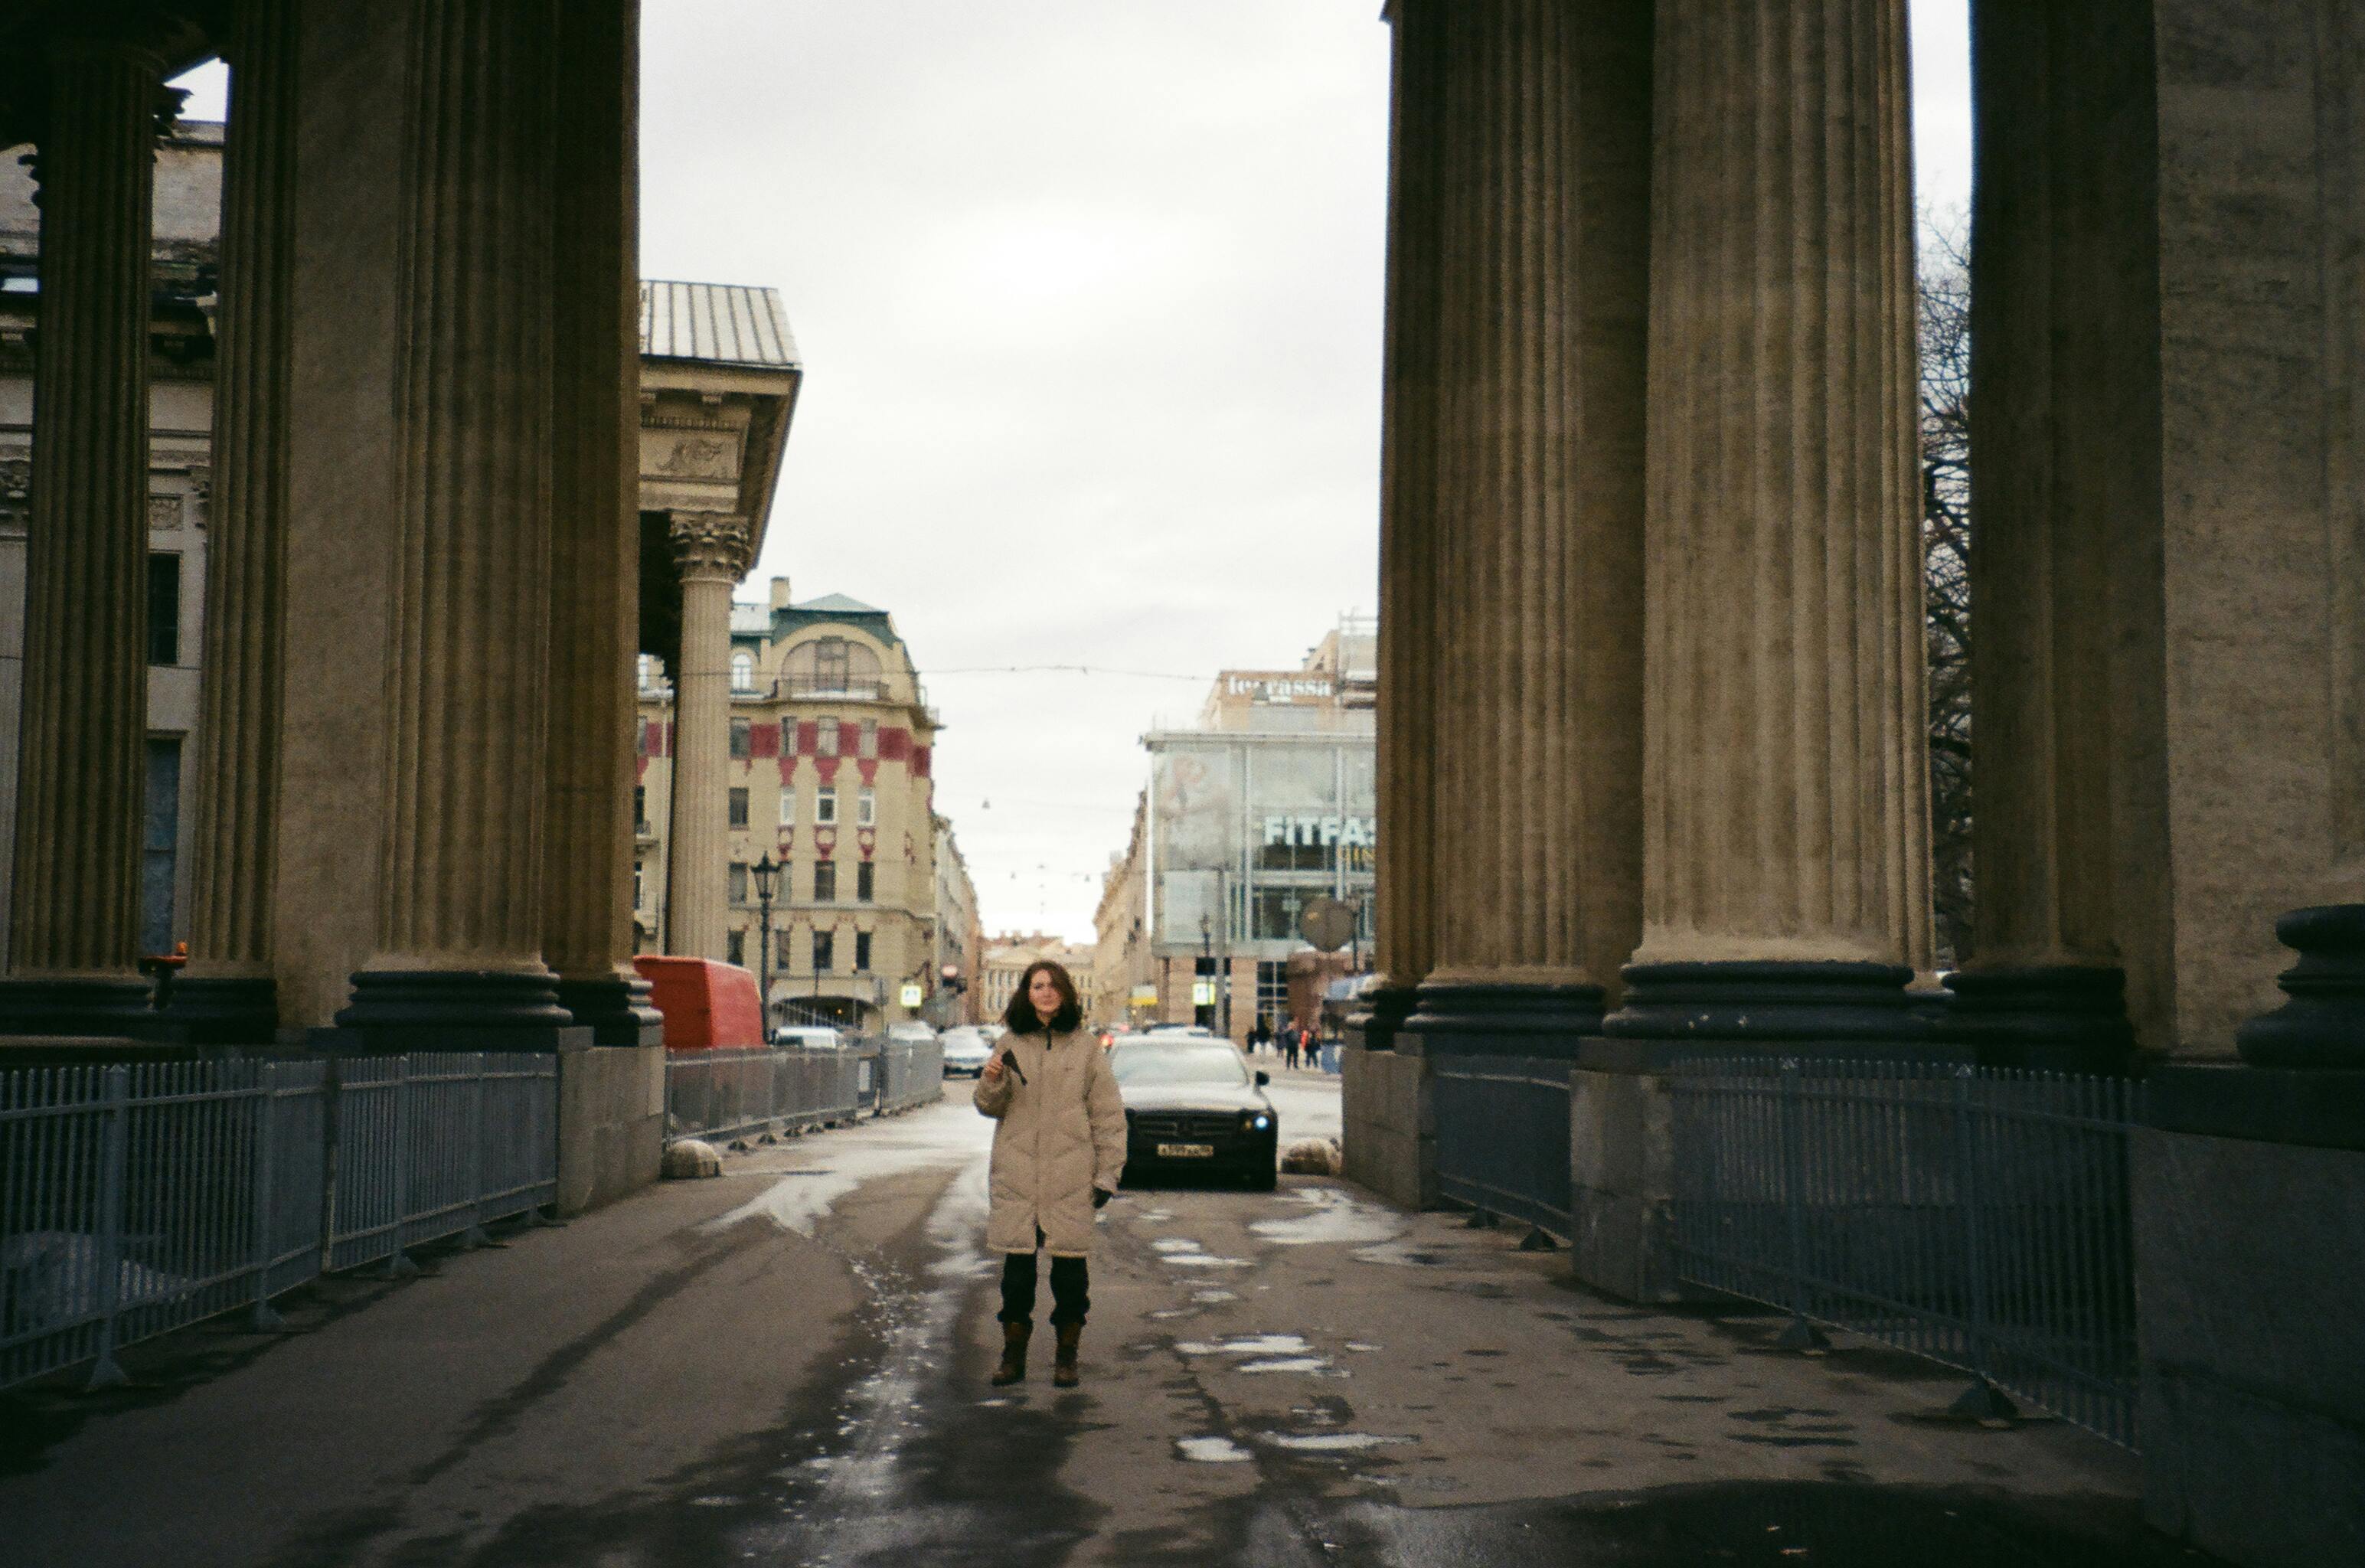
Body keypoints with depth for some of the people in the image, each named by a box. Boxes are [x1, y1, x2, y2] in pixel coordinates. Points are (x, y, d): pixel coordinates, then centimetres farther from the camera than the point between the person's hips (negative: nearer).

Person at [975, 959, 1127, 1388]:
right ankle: (1013, 1354, 18)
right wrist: (992, 1082, -12)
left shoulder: (1084, 1048, 3)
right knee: (1016, 1265, 6)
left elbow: (1108, 1112, 5)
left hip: (1070, 1177, -1)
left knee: (1070, 1268, 3)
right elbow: (988, 1107, 10)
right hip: (1016, 1174, 1)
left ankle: (1067, 1356, 16)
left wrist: (1107, 1174, 1)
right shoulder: (1011, 1045, 8)